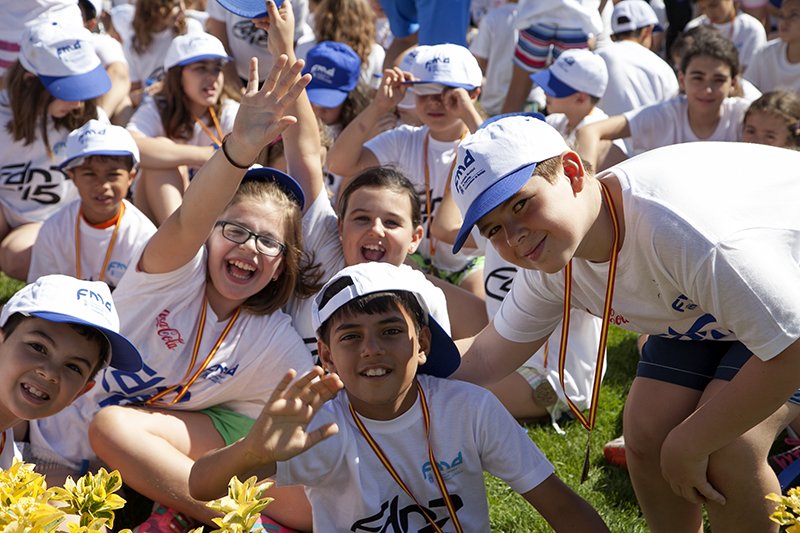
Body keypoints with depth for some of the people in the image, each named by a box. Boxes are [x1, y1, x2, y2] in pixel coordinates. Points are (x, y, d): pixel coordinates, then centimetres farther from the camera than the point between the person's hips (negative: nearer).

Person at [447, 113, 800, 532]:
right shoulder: (550, 262, -15)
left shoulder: (678, 230, -41)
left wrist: (688, 445, -26)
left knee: (727, 450, -22)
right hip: (702, 314, 7)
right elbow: (487, 359, 0)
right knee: (646, 435, -7)